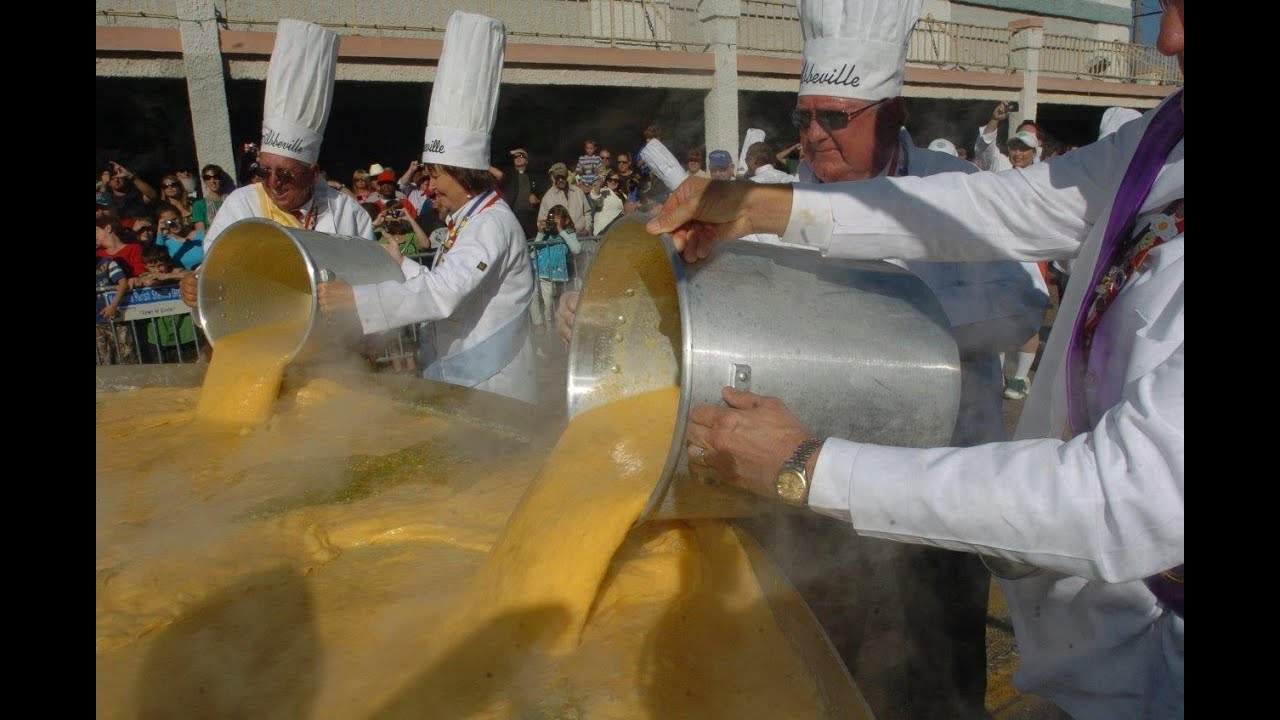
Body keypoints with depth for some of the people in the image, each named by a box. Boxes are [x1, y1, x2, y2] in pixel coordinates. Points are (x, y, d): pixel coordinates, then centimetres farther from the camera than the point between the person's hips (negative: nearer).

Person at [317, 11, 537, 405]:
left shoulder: (493, 224, -20)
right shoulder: (466, 221, 11)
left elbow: (444, 294, -30)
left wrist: (355, 298, -30)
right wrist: (402, 265, 18)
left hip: (488, 387, -9)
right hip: (458, 379, 9)